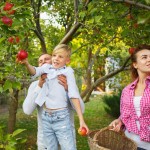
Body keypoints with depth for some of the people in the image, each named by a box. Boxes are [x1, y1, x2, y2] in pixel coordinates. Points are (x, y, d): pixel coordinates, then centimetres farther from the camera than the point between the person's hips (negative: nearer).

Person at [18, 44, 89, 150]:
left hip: (61, 117, -4)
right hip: (46, 117, 5)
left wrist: (81, 120, -13)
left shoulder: (68, 71, -4)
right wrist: (26, 63, -34)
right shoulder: (47, 67, 8)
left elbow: (74, 95, -8)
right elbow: (35, 71, -11)